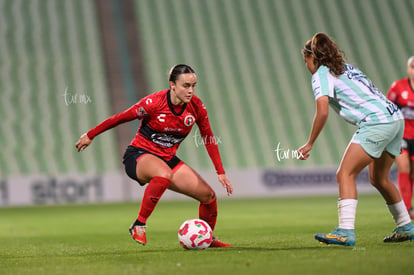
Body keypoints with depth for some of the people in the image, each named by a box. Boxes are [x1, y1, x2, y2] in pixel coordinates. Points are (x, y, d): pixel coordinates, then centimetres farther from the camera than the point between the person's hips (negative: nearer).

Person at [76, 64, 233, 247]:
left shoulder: (197, 107, -8)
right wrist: (90, 135, 0)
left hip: (167, 159, 6)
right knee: (165, 174, -41)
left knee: (209, 195, -4)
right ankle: (138, 225, -28)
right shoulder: (154, 103, -21)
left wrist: (221, 172, 4)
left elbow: (208, 138, 6)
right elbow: (120, 118, -9)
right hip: (138, 156, -6)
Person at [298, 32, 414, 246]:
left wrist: (309, 144, -6)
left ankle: (346, 232, -24)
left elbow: (322, 112, -14)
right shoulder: (347, 68, 25)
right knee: (378, 179, 23)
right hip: (395, 118, 9)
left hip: (375, 122, -9)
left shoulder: (321, 74, -1)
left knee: (345, 174, -11)